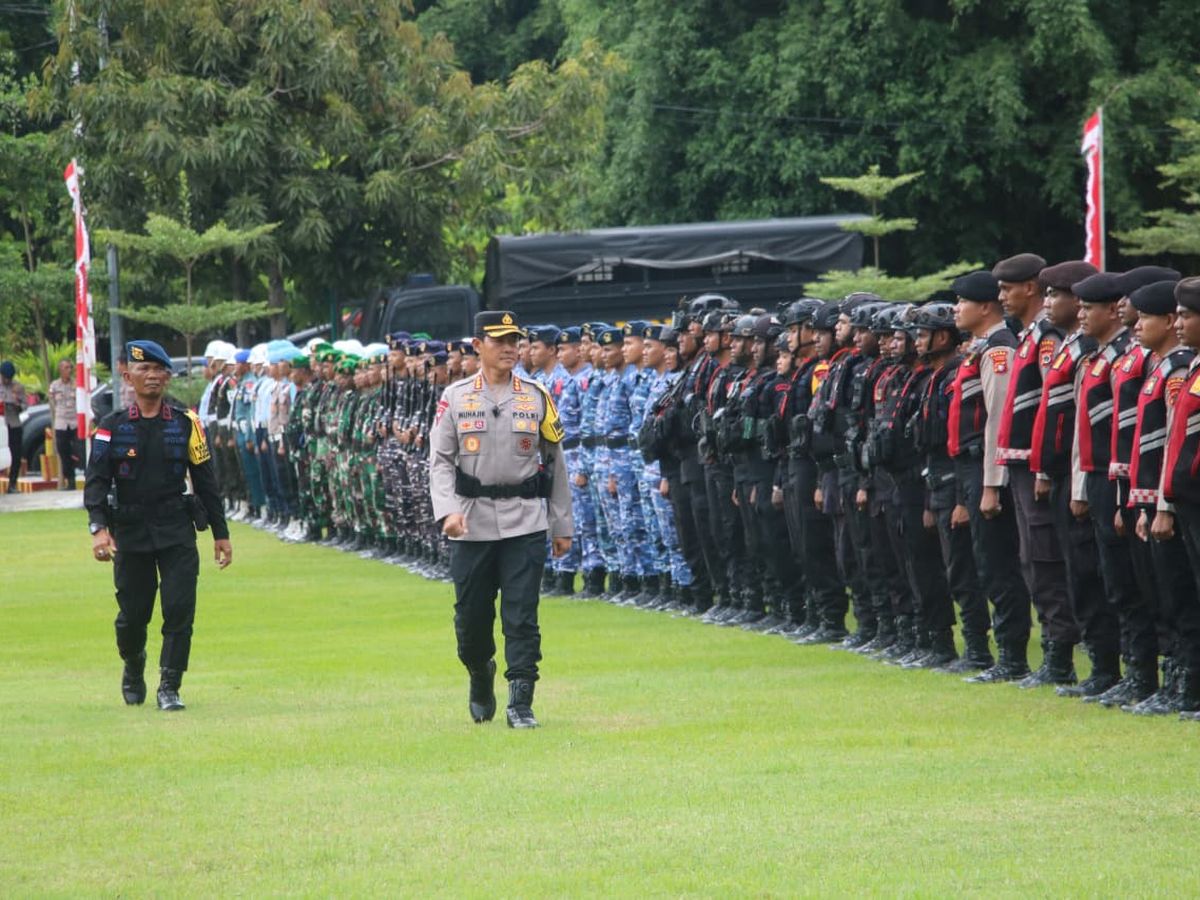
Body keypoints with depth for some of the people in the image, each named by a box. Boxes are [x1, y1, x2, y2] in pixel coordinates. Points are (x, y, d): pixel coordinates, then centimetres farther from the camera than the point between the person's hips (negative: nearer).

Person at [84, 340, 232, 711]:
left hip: (177, 530, 0)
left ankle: (170, 687, -2)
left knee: (180, 607, -10)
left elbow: (205, 481, 9)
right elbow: (96, 481, -5)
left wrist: (220, 533, 9)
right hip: (129, 531, 0)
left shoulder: (185, 424, 5)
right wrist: (98, 528, -19)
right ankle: (133, 671, 35)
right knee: (132, 614, 6)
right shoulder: (112, 427, 2)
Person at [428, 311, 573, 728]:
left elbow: (555, 462, 11)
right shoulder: (455, 397, 4)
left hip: (525, 523, 0)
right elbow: (440, 459, 1)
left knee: (522, 616, -7)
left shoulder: (536, 397, 7)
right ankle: (480, 677, 34)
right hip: (472, 524, 0)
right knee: (471, 616, 6)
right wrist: (447, 510, -15)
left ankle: (521, 704, -5)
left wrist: (562, 525, 10)